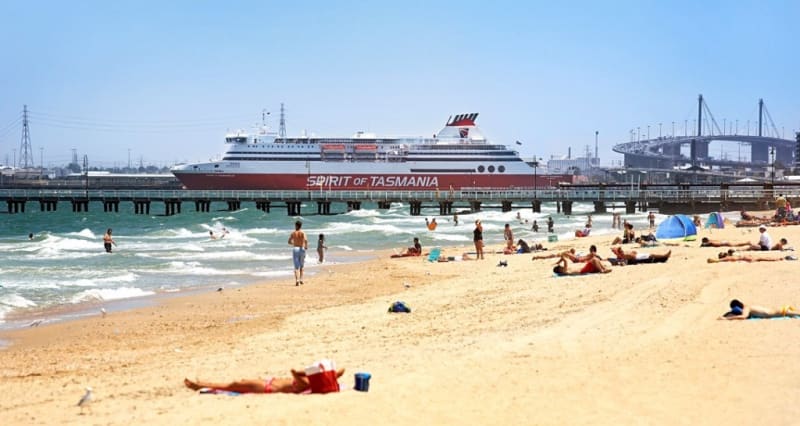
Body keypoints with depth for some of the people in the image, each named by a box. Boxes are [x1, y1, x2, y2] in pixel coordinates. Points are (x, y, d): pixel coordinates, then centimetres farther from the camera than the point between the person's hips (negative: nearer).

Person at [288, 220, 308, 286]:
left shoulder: (293, 233, 3)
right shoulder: (303, 233, -1)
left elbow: (289, 242, 8)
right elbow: (305, 240, -19)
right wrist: (306, 246, -1)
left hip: (295, 249, 0)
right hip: (302, 249, 0)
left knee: (296, 266, -4)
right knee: (301, 266, 18)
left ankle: (297, 280, -20)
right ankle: (301, 279, 17)